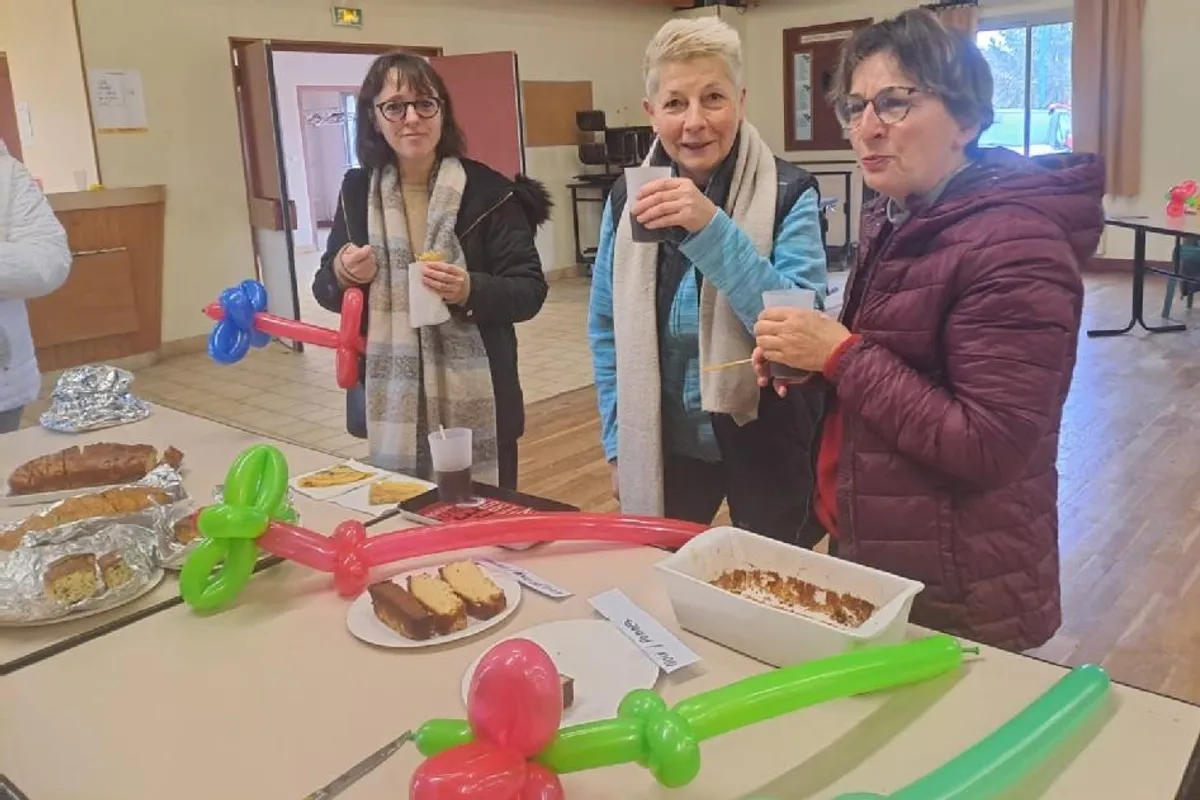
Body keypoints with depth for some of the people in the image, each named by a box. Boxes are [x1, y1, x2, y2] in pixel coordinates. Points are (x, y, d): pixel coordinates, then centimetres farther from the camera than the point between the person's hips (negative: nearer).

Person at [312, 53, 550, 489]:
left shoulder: (486, 190, -6)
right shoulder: (358, 190, 5)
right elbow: (324, 290, 14)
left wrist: (471, 290, -23)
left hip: (475, 401, -3)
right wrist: (341, 275, -7)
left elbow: (531, 291, -6)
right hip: (391, 403, 3)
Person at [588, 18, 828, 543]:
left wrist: (712, 229, -30)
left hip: (764, 444, -2)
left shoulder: (789, 195, -12)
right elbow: (608, 331, 6)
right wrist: (618, 442, 4)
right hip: (664, 443, 3)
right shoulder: (627, 198, -3)